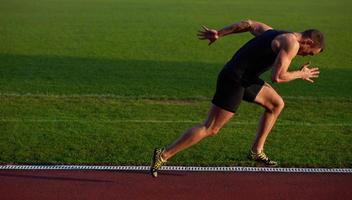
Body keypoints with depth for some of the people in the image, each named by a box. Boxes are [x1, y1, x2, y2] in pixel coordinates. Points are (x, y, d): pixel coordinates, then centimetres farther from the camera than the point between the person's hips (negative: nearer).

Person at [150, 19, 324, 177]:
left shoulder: (274, 33, 17)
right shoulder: (292, 43, -11)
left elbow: (249, 24, 26)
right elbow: (277, 77, -19)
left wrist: (219, 33, 28)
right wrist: (300, 74, -1)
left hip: (244, 78, 10)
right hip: (233, 81, -10)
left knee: (277, 104, 15)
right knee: (210, 129, -6)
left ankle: (256, 151, 21)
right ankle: (164, 154, 0)